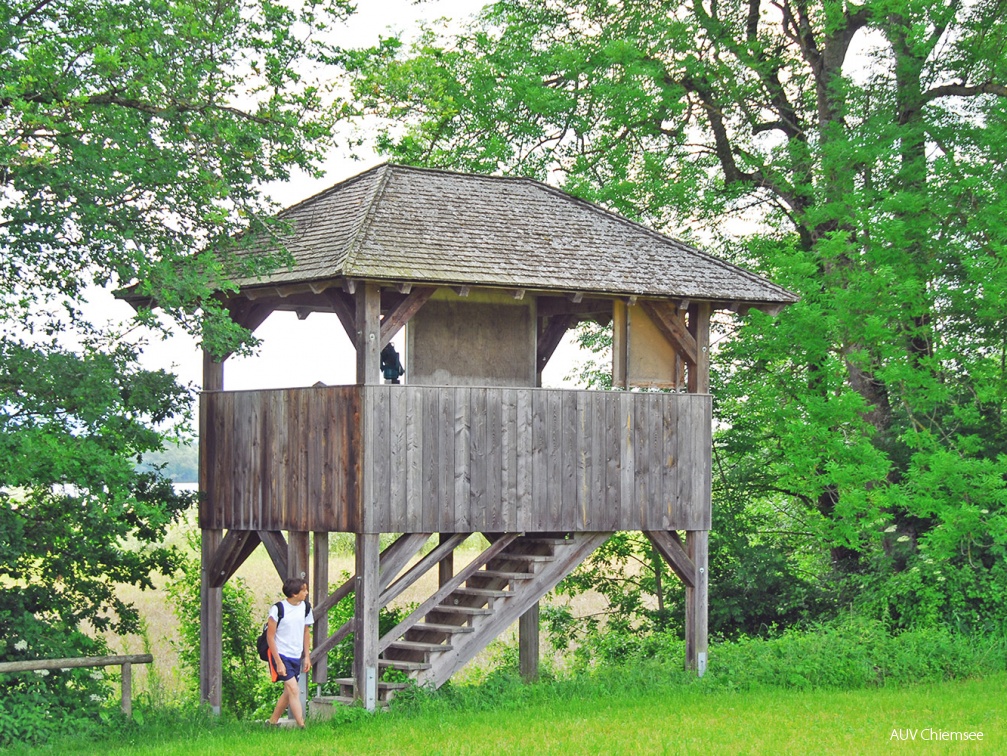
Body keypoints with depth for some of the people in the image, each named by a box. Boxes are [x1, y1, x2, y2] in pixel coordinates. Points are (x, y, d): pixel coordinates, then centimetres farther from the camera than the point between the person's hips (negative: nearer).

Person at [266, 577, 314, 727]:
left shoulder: (305, 608, 3)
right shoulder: (278, 609, -15)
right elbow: (270, 636, -11)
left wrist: (307, 656, 11)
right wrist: (278, 662, -15)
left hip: (296, 657, 6)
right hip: (281, 654, -6)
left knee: (288, 692, 11)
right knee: (294, 690, -15)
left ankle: (272, 722, 25)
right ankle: (301, 726, -16)